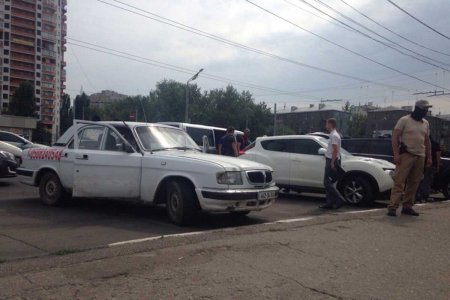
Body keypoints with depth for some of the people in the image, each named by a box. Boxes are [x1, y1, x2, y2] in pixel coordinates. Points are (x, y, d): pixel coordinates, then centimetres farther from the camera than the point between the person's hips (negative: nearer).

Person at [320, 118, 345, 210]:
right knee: (328, 183, 10)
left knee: (327, 183, -10)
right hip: (330, 161, 10)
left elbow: (335, 150, -21)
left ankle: (339, 199, -9)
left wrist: (332, 163, -24)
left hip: (331, 161, -10)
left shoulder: (334, 135, -14)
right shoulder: (333, 135, 18)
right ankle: (330, 203, 12)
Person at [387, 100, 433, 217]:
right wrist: (396, 154, -15)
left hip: (420, 157, 6)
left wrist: (429, 157, 16)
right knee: (399, 182, -10)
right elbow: (395, 137, -7)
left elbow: (427, 141, 22)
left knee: (413, 184, 7)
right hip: (406, 155, -6)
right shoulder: (404, 120, -2)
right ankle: (392, 207, -12)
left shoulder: (425, 123, 16)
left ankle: (407, 207, 15)